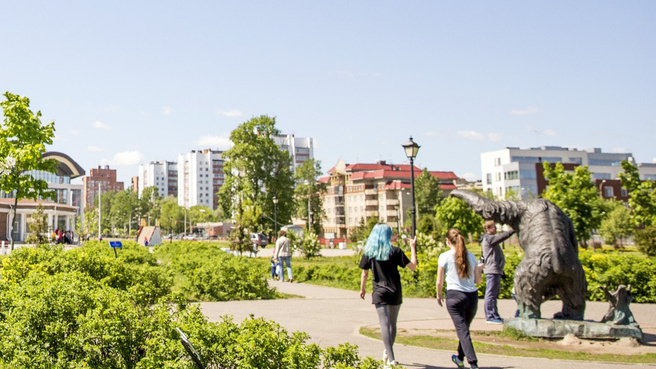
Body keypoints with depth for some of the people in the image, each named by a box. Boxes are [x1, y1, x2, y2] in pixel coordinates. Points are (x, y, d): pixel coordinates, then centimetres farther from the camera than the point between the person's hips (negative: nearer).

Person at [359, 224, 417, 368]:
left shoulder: (368, 252, 0)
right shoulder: (395, 251, -4)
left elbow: (364, 273, 5)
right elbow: (412, 266, -5)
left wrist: (362, 289, 20)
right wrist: (413, 248, 6)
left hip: (379, 293, -1)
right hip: (395, 293, 1)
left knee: (384, 324, -6)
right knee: (392, 324, 18)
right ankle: (387, 353, 33)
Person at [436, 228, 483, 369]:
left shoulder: (445, 256, -4)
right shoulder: (471, 256, 7)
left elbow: (439, 282, -2)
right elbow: (478, 281, 11)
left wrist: (439, 295, 16)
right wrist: (480, 268, 30)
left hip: (455, 296, -5)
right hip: (472, 295, 5)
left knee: (462, 331, -3)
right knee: (465, 328, 20)